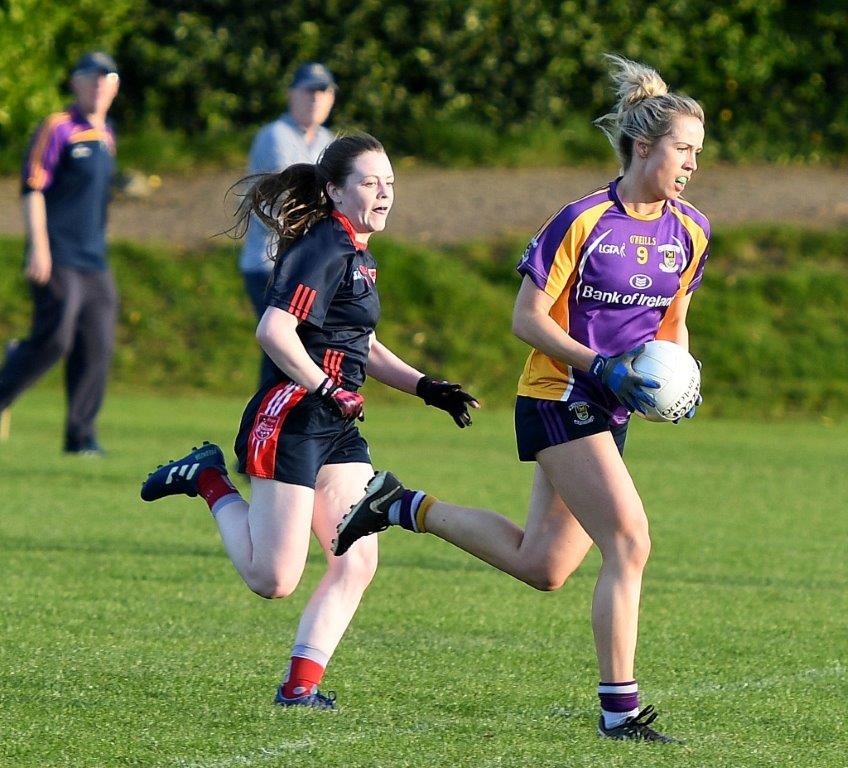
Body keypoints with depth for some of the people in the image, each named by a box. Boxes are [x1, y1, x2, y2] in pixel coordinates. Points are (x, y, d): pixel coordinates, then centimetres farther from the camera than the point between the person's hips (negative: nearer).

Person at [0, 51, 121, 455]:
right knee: (53, 341, -16)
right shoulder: (57, 129, -5)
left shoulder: (105, 136, 17)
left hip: (94, 262, 7)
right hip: (57, 260, -7)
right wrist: (39, 247, -18)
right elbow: (33, 189, -10)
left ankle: (81, 434, 4)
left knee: (97, 348, 0)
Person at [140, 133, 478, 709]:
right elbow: (274, 331, -24)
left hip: (337, 427, 10)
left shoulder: (357, 252, 17)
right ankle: (209, 480, 14)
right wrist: (327, 390, -20)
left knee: (358, 563, -1)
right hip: (291, 419, -10)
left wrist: (426, 388, 18)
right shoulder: (323, 249, -14)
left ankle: (301, 685, 4)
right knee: (274, 579, -7)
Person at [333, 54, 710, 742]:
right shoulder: (584, 220, -15)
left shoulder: (690, 231, 4)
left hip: (608, 412, 8)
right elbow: (527, 317, -11)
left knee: (542, 567, 10)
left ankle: (402, 507, 26)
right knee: (629, 543, -17)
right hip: (558, 397, -8)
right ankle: (620, 710, -12)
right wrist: (602, 365, -20)